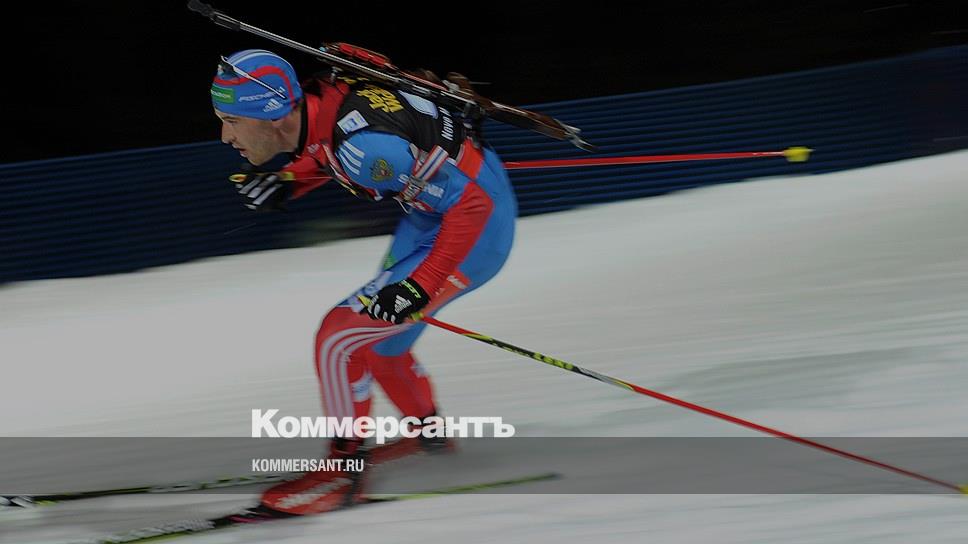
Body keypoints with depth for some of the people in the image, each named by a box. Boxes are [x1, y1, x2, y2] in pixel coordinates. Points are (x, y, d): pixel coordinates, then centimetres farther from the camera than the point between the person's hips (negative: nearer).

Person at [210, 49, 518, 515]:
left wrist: (419, 288, -29)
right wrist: (285, 183, 0)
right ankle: (429, 442, 41)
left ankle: (343, 470, 3)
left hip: (473, 228, -9)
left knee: (339, 336, -11)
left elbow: (470, 203, -31)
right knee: (380, 344, 20)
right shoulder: (310, 102, -9)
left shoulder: (361, 143, -34)